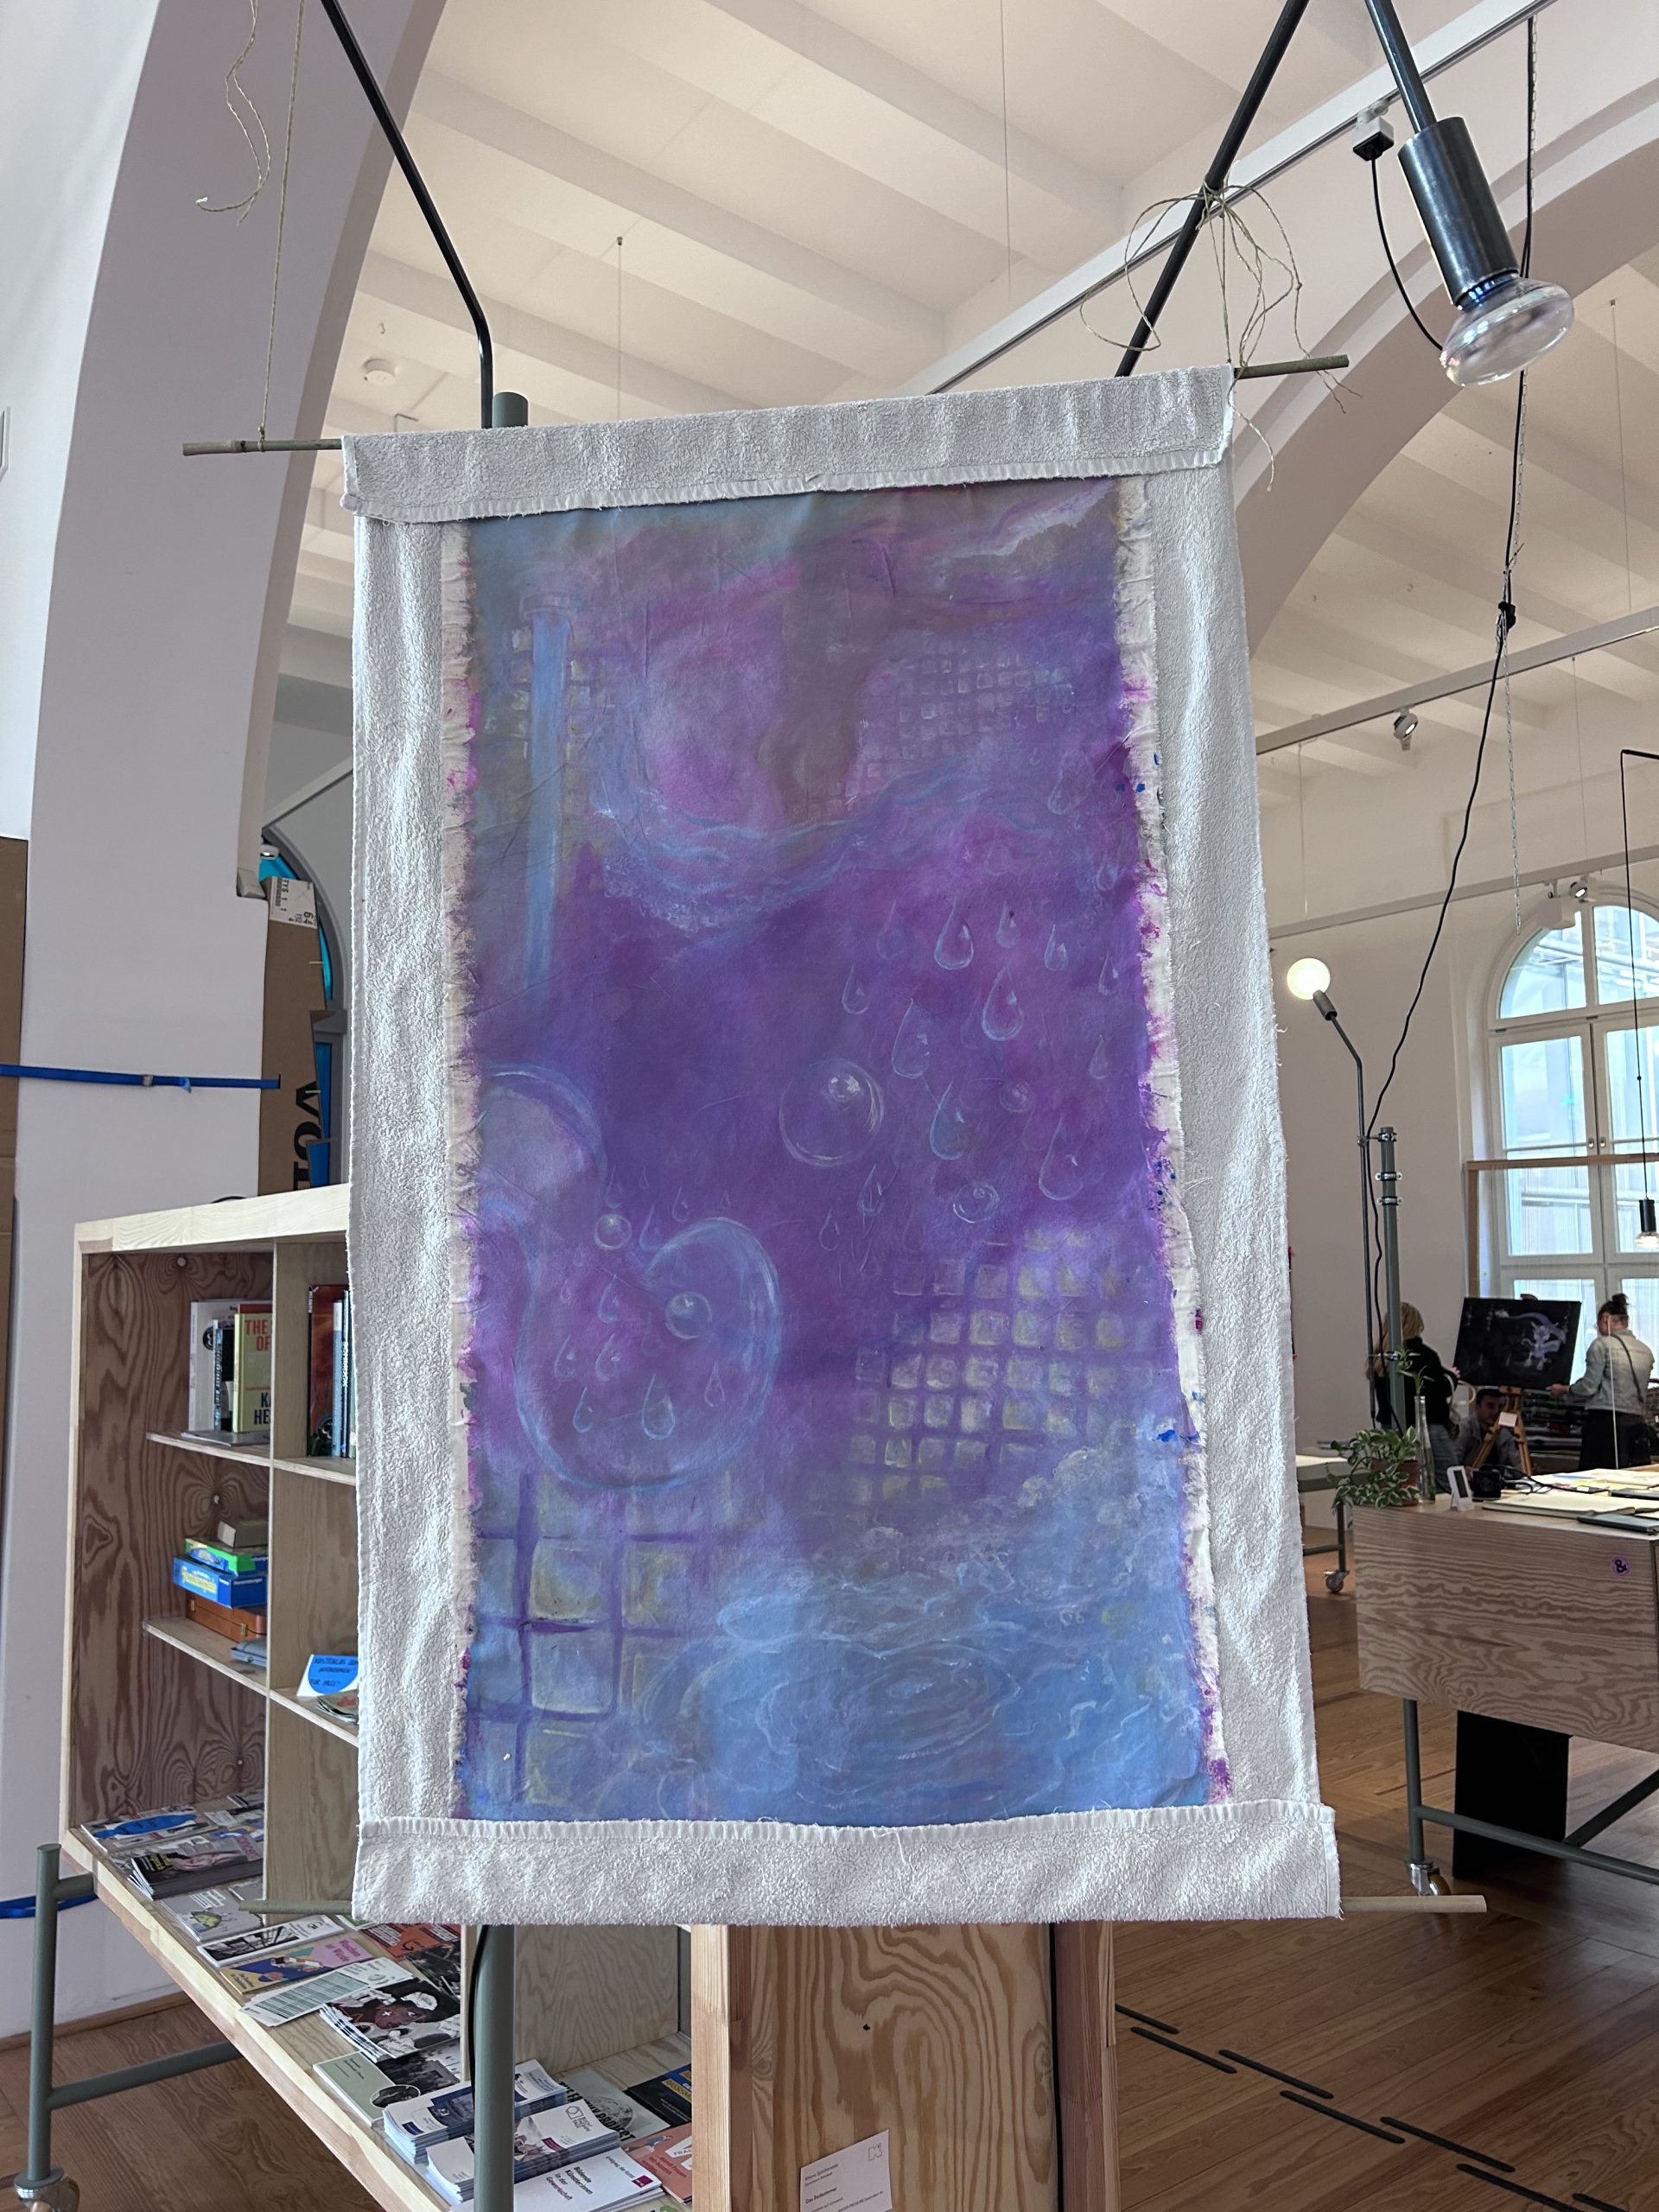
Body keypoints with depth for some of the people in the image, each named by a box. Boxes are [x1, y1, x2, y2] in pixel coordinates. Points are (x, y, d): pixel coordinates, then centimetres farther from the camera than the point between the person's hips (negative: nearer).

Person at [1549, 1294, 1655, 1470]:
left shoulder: (1601, 1345, -5)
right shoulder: (1646, 1352, 13)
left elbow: (1589, 1387, -6)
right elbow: (1641, 1391, 18)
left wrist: (1563, 1390, 10)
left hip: (1606, 1423, -6)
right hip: (1638, 1424, 6)